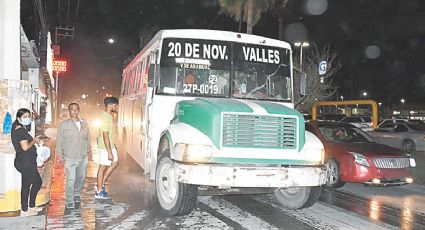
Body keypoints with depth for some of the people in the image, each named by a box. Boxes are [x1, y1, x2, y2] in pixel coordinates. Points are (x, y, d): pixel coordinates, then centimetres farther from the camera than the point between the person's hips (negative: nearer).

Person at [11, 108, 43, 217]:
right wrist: (34, 141, -9)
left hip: (27, 162, 10)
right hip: (25, 162, -10)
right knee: (26, 185, 1)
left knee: (37, 181, 18)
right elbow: (25, 147, -25)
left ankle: (31, 206, 27)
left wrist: (34, 141, 7)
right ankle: (24, 210, 12)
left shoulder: (19, 129, 13)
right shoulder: (21, 130, -17)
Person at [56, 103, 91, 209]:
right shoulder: (63, 125, -5)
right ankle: (69, 201, -2)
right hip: (70, 157, -4)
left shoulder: (84, 123, 6)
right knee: (71, 179, -9)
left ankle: (76, 194, 35)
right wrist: (60, 156, -3)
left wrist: (88, 150, 13)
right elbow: (59, 142, -1)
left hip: (83, 156, 4)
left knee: (81, 177, 14)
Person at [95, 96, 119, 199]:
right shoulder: (105, 118, -23)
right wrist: (109, 152, -25)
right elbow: (105, 136, -25)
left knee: (114, 163, 15)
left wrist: (113, 146, 23)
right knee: (103, 167, 0)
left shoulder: (109, 115, 8)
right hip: (105, 147, -10)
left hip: (110, 146, 10)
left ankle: (101, 185, 22)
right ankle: (99, 192, 12)